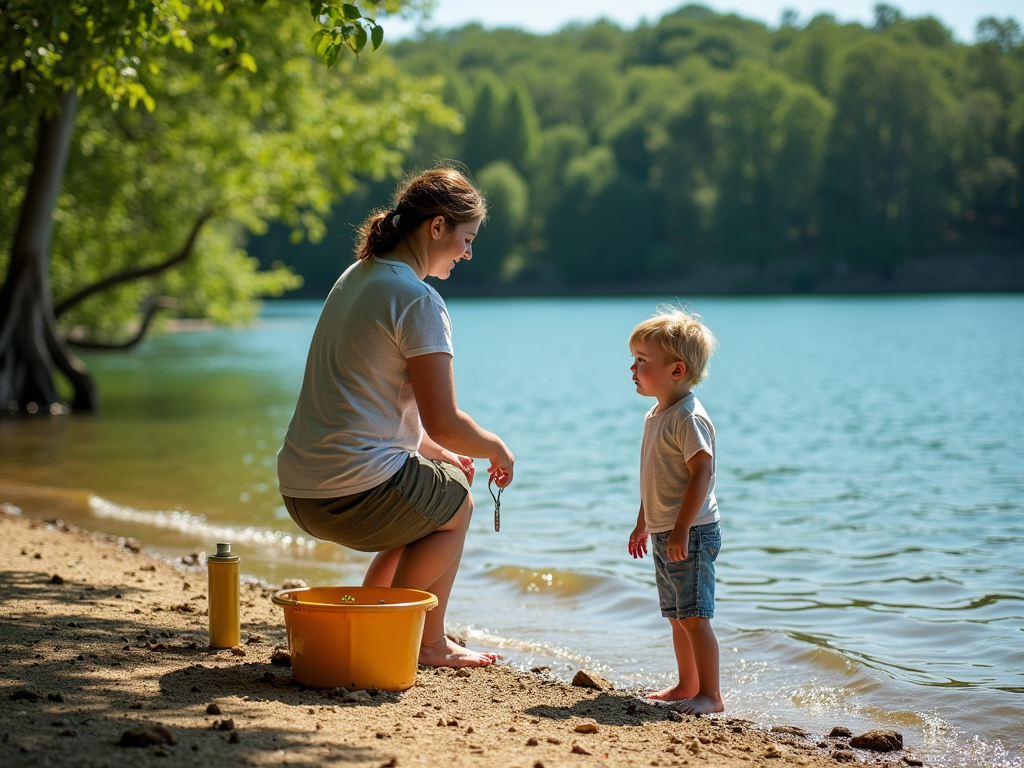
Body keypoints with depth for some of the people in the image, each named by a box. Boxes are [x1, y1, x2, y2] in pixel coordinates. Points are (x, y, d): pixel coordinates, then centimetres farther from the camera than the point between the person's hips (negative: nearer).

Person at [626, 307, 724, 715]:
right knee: (677, 618, 16)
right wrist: (643, 524, 24)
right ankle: (687, 686, 26)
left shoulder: (688, 418, -17)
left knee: (694, 617, -8)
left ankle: (710, 695, -3)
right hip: (664, 535, 10)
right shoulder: (655, 416, 13)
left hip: (691, 534, -10)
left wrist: (681, 529, -26)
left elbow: (702, 473, -23)